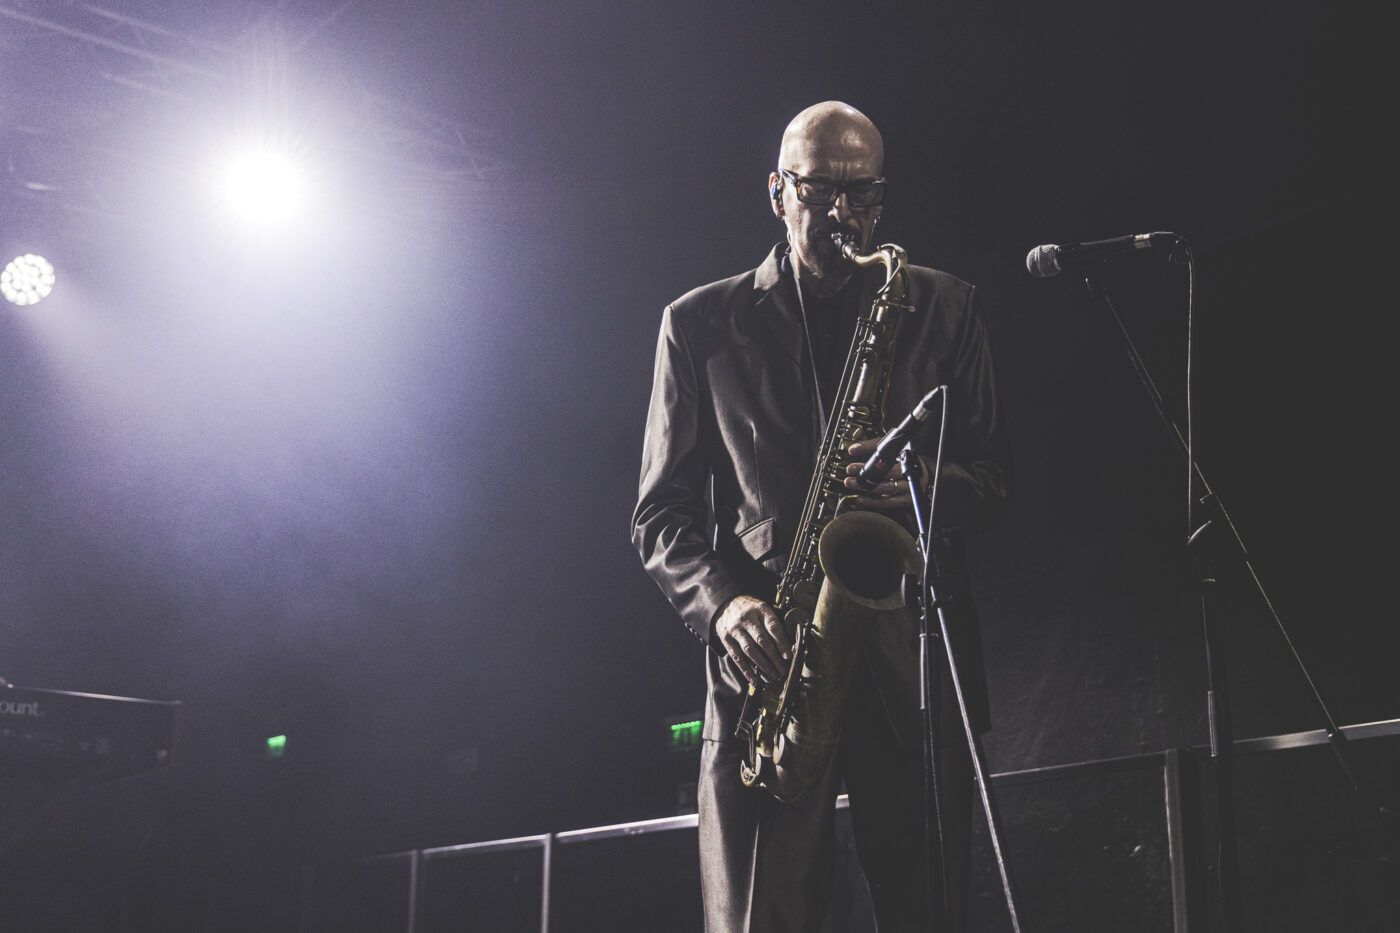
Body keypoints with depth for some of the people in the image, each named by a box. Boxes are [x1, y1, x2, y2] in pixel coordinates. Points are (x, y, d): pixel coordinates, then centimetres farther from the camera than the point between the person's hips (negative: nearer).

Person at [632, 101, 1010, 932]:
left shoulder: (943, 308, 13)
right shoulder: (701, 323, 10)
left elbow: (994, 472, 13)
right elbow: (662, 512, 9)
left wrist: (926, 487, -10)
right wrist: (724, 603, -10)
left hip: (912, 652, 1)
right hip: (767, 655, -1)